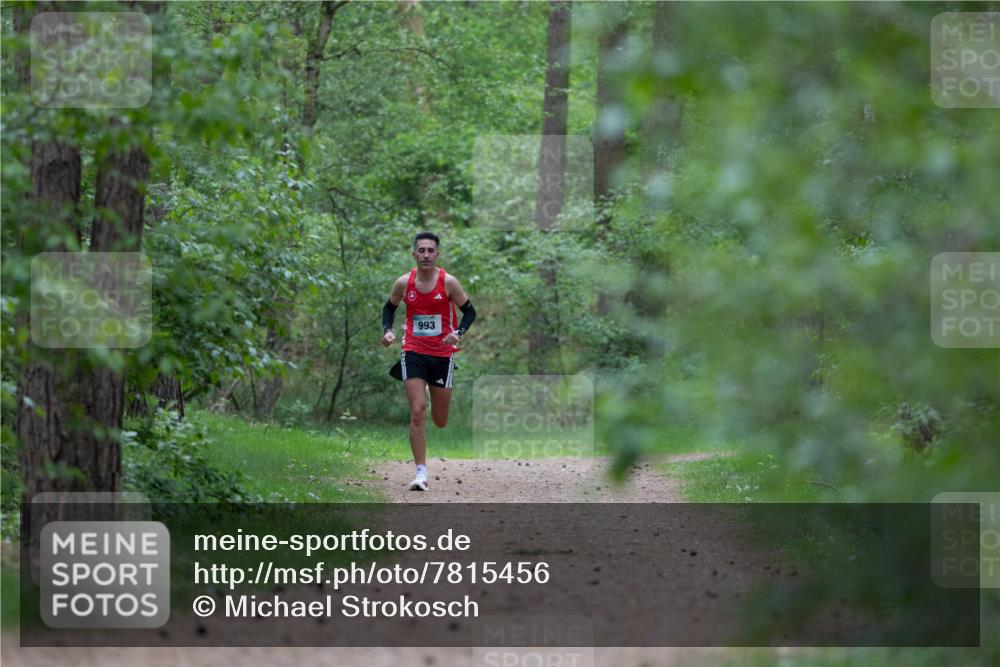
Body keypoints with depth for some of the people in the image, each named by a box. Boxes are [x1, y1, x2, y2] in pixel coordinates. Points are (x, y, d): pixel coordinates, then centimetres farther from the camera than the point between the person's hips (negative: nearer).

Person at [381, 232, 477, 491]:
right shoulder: (404, 283, -4)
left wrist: (458, 333, -19)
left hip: (442, 354, 0)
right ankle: (421, 472, -10)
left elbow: (469, 311, -1)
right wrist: (387, 330, -5)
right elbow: (389, 308, 13)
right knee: (417, 412, -14)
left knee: (440, 421, 10)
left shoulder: (448, 282, -9)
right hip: (413, 352, 0)